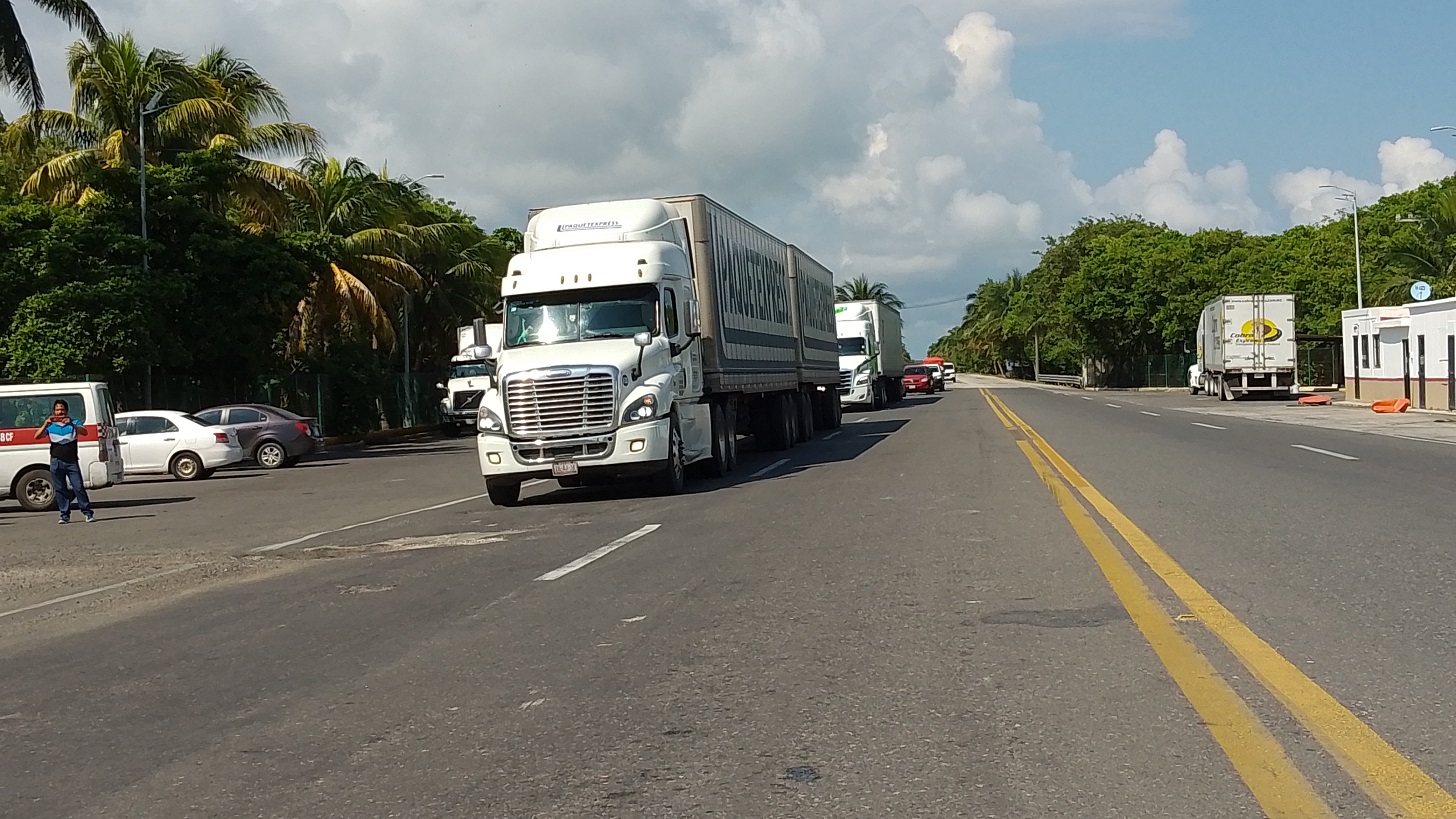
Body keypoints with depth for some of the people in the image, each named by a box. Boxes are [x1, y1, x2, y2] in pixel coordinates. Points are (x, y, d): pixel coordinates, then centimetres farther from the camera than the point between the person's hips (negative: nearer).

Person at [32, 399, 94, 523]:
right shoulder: (50, 426, 9)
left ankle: (88, 513, -2)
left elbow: (84, 432, -12)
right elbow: (37, 436, -4)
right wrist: (46, 424, -20)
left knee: (79, 487, -6)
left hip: (72, 461, -2)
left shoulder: (74, 424, 7)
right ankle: (65, 515, 8)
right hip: (57, 462, 2)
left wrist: (71, 424, -29)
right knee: (60, 489, 3)